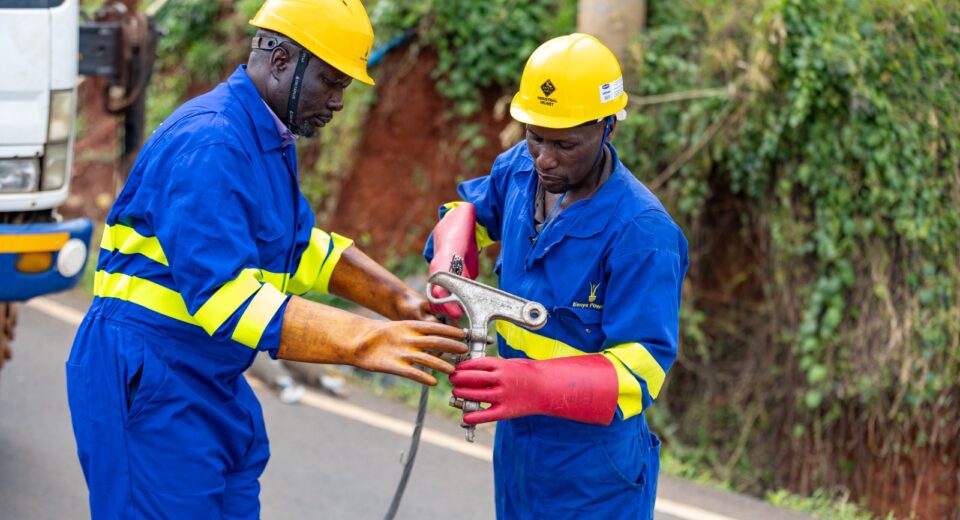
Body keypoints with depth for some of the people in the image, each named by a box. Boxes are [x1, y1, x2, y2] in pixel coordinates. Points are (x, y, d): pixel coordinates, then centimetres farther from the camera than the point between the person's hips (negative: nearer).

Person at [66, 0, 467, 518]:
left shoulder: (268, 139, 11)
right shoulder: (210, 144, -22)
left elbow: (302, 244, 23)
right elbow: (222, 295, -30)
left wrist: (397, 300, 9)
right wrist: (363, 342, -34)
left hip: (210, 384, 10)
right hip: (144, 380, -10)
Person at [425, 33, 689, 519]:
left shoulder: (641, 233, -27)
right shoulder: (520, 169, -5)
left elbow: (641, 368, -28)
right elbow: (472, 211, 17)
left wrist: (534, 385, -44)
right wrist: (449, 260, -7)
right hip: (516, 445, 7)